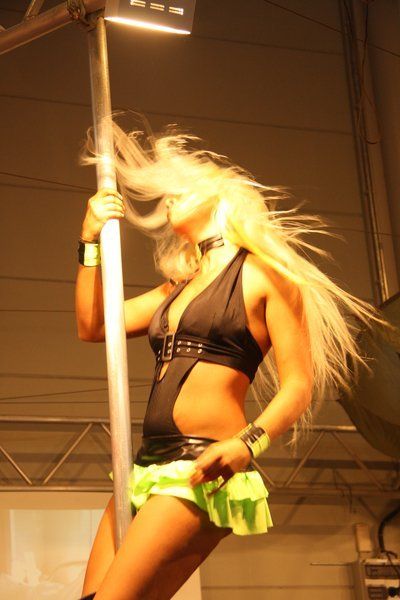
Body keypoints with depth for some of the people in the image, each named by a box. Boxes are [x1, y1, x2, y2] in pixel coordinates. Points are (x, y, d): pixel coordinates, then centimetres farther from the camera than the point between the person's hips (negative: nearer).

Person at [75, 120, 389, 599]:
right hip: (148, 466, 7)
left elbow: (299, 386, -5)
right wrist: (91, 242, 14)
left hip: (203, 471, -7)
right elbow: (92, 326, 20)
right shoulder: (178, 289, 24)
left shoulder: (265, 274, 3)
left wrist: (249, 443, -21)